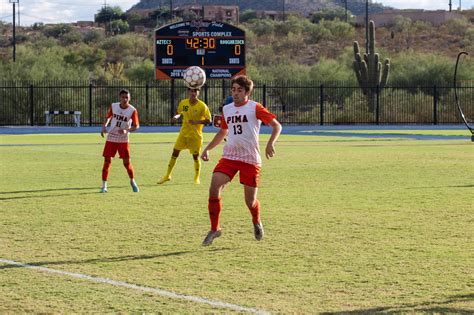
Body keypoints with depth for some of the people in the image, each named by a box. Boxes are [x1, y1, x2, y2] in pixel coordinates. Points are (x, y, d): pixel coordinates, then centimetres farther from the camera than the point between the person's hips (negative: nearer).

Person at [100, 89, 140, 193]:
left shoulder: (132, 110, -12)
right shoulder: (113, 106, -4)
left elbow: (136, 126, -9)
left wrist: (126, 130, -26)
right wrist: (104, 126, -6)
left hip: (123, 139, -2)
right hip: (111, 138, 2)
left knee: (127, 162, -1)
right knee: (107, 161, -4)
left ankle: (133, 182, 24)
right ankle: (104, 186, 3)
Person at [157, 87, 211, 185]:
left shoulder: (202, 106, -14)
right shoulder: (183, 103, -2)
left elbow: (208, 120, -11)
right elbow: (179, 113, 16)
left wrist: (197, 122, -24)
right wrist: (177, 116, -7)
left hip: (196, 135, -4)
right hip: (184, 132, 4)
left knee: (195, 156, 2)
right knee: (175, 153, 2)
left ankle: (197, 178, 21)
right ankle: (167, 175, 14)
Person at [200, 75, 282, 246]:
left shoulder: (255, 108, -4)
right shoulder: (227, 109, 12)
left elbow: (277, 125, -4)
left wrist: (270, 143, -20)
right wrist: (207, 148, 20)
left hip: (250, 159, -4)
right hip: (229, 157, 4)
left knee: (250, 201, 0)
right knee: (214, 188, -16)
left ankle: (257, 222, 35)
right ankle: (214, 229, -4)